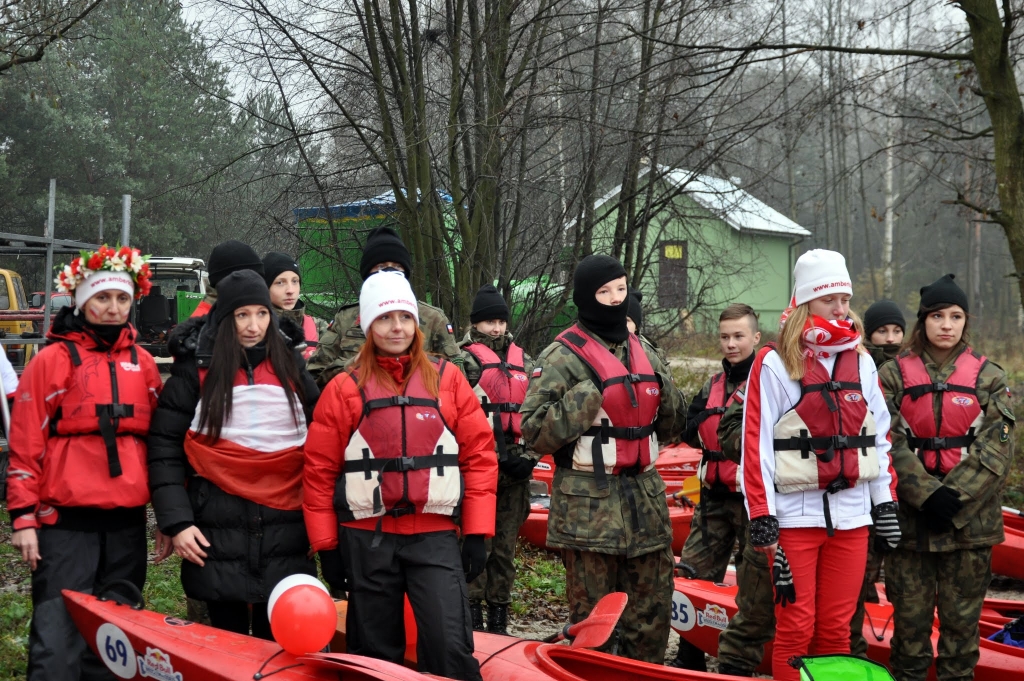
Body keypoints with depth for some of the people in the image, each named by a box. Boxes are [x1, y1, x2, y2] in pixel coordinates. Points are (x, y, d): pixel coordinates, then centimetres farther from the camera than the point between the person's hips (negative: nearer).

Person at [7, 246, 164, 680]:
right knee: (59, 643, -8)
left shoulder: (143, 364, 12)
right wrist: (23, 517, -7)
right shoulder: (53, 360, -1)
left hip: (127, 525, 5)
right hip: (66, 523, -4)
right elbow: (25, 445, -2)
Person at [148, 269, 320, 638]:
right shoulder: (197, 368, 1)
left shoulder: (291, 365, 9)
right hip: (218, 530, -2)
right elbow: (164, 447, -1)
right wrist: (176, 521, -9)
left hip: (285, 527, 2)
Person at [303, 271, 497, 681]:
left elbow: (479, 455, 3)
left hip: (434, 535, 0)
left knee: (451, 646, -13)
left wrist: (477, 532, -2)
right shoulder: (345, 388, 3)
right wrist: (327, 547, 1)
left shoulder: (446, 379, 5)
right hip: (367, 539, 1)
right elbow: (320, 469, 4)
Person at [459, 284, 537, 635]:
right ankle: (473, 614, 2)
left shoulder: (523, 362, 16)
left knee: (505, 546, 9)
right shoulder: (465, 361, -1)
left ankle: (499, 616, 16)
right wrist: (498, 457, -14)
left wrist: (528, 455, 1)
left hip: (516, 469, 5)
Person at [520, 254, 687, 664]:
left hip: (646, 500, 6)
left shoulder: (643, 353, 14)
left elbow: (672, 426, 20)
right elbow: (535, 432, -14)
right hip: (589, 504, -6)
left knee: (652, 608, 11)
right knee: (591, 617, 1)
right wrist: (588, 394, -19)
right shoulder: (563, 357, -6)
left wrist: (663, 392, 0)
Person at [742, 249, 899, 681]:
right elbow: (756, 442, -7)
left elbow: (879, 436, 15)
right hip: (795, 514, -4)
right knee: (796, 627, -1)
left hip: (852, 513, 4)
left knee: (836, 628, 9)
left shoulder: (861, 362, 11)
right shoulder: (775, 364, -5)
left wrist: (885, 502, 11)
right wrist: (761, 517, -12)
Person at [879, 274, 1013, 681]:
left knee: (962, 617, 5)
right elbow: (890, 443, -5)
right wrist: (927, 494, -16)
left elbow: (997, 448, -3)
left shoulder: (989, 377, 6)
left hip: (970, 516, 0)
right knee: (910, 613, 5)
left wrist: (955, 496, -14)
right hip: (910, 514, 0)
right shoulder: (895, 375, 5)